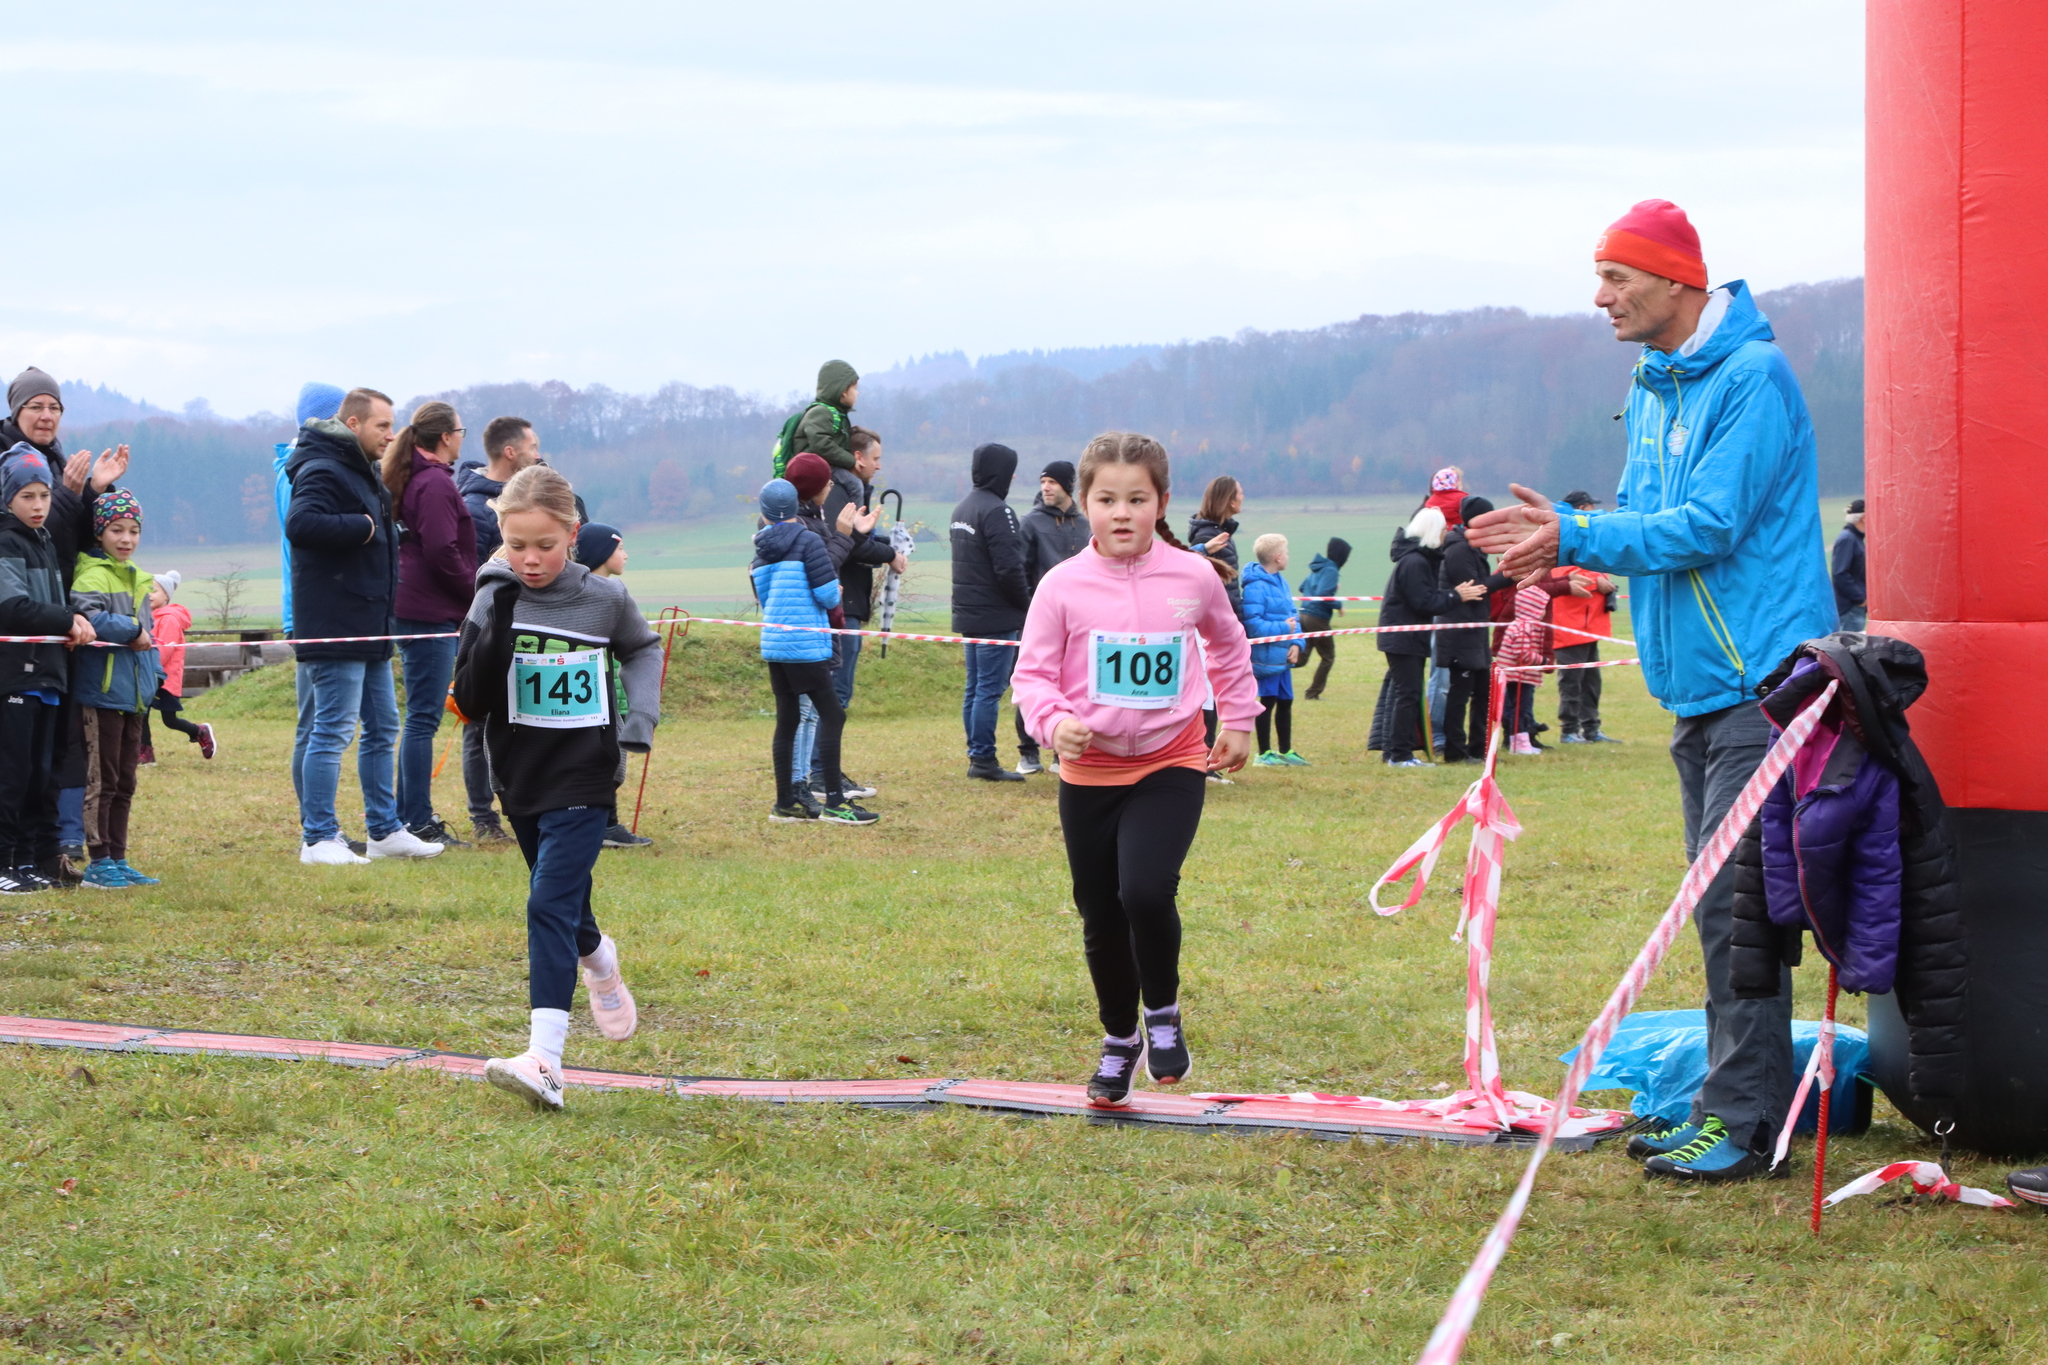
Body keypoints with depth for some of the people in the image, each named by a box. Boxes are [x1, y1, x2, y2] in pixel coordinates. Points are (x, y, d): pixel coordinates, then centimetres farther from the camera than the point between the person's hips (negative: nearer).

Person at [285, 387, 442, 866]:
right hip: (334, 629, -11)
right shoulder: (322, 472, -14)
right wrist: (363, 527, -22)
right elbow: (300, 525, -30)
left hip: (369, 629, 11)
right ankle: (318, 838, -3)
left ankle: (385, 830, 22)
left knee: (382, 728, 14)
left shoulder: (362, 473, 19)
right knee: (332, 732, -7)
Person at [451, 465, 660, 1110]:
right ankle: (600, 961, 56)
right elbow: (470, 703, -12)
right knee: (566, 896, 21)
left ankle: (545, 1059, -24)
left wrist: (641, 715, 2)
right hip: (521, 779, 3)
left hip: (583, 779, -3)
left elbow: (642, 650, 17)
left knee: (550, 903, -17)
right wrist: (499, 628, -23)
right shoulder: (494, 605, -6)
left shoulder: (605, 599, -6)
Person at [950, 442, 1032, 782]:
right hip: (996, 616, -9)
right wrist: (1027, 603, -6)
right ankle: (984, 759, -6)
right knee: (990, 689, -6)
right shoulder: (996, 511, -16)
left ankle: (976, 756, 15)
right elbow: (1009, 568, -21)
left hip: (968, 614, 9)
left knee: (974, 688, 12)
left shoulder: (962, 509, 14)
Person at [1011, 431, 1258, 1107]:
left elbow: (1228, 646, 15)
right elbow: (1033, 671, -4)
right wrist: (1053, 721, -22)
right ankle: (1119, 1039, 34)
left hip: (1171, 763, -1)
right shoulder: (1063, 586, -9)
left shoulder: (1193, 577, -5)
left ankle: (1163, 1011, 4)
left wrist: (1239, 720, 18)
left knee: (1146, 889, -23)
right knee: (1101, 918, 10)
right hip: (1090, 773, 1)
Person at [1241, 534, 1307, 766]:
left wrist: (1296, 644, -2)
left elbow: (1293, 615, 13)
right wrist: (1283, 628, -18)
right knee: (1268, 701, -1)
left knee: (1285, 701, 16)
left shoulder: (1281, 582, 10)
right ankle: (1264, 753, 9)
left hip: (1283, 657, 9)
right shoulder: (1256, 586, -18)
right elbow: (1252, 624, -24)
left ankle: (1286, 751, 27)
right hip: (1266, 656, -9)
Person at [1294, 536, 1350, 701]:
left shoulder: (1318, 568, 13)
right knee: (1328, 658, 9)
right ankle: (1313, 693, 10)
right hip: (1318, 619, -8)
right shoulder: (1331, 571, -14)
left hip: (1305, 615, 8)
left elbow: (1303, 587, 24)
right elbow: (1323, 595, -25)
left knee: (1301, 658, 9)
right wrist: (1338, 605, -10)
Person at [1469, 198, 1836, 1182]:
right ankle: (1731, 1106, 20)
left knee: (1735, 899, -11)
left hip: (1759, 683, -10)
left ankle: (1742, 1122, -9)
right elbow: (1643, 519, 17)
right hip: (1699, 686, 10)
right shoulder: (1653, 386, 15)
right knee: (1720, 900, 13)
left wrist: (1576, 536, -17)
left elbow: (1705, 527, -20)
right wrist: (1560, 537, -2)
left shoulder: (1752, 379, -15)